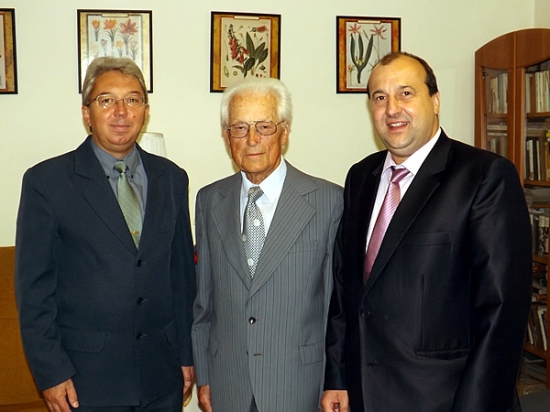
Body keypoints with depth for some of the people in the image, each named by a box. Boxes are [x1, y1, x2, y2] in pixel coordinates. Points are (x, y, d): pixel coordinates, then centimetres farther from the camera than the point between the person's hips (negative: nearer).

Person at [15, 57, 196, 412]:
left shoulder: (172, 179, 5)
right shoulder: (46, 181, -6)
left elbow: (183, 272, 8)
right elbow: (34, 286, -5)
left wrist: (186, 353, 8)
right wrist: (51, 373, -8)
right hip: (87, 378, -3)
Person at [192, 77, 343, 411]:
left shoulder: (329, 200, -8)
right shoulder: (210, 200, 4)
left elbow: (337, 301, -4)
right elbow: (203, 298, 8)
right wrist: (203, 376, 9)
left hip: (299, 384, -2)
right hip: (227, 385, 3)